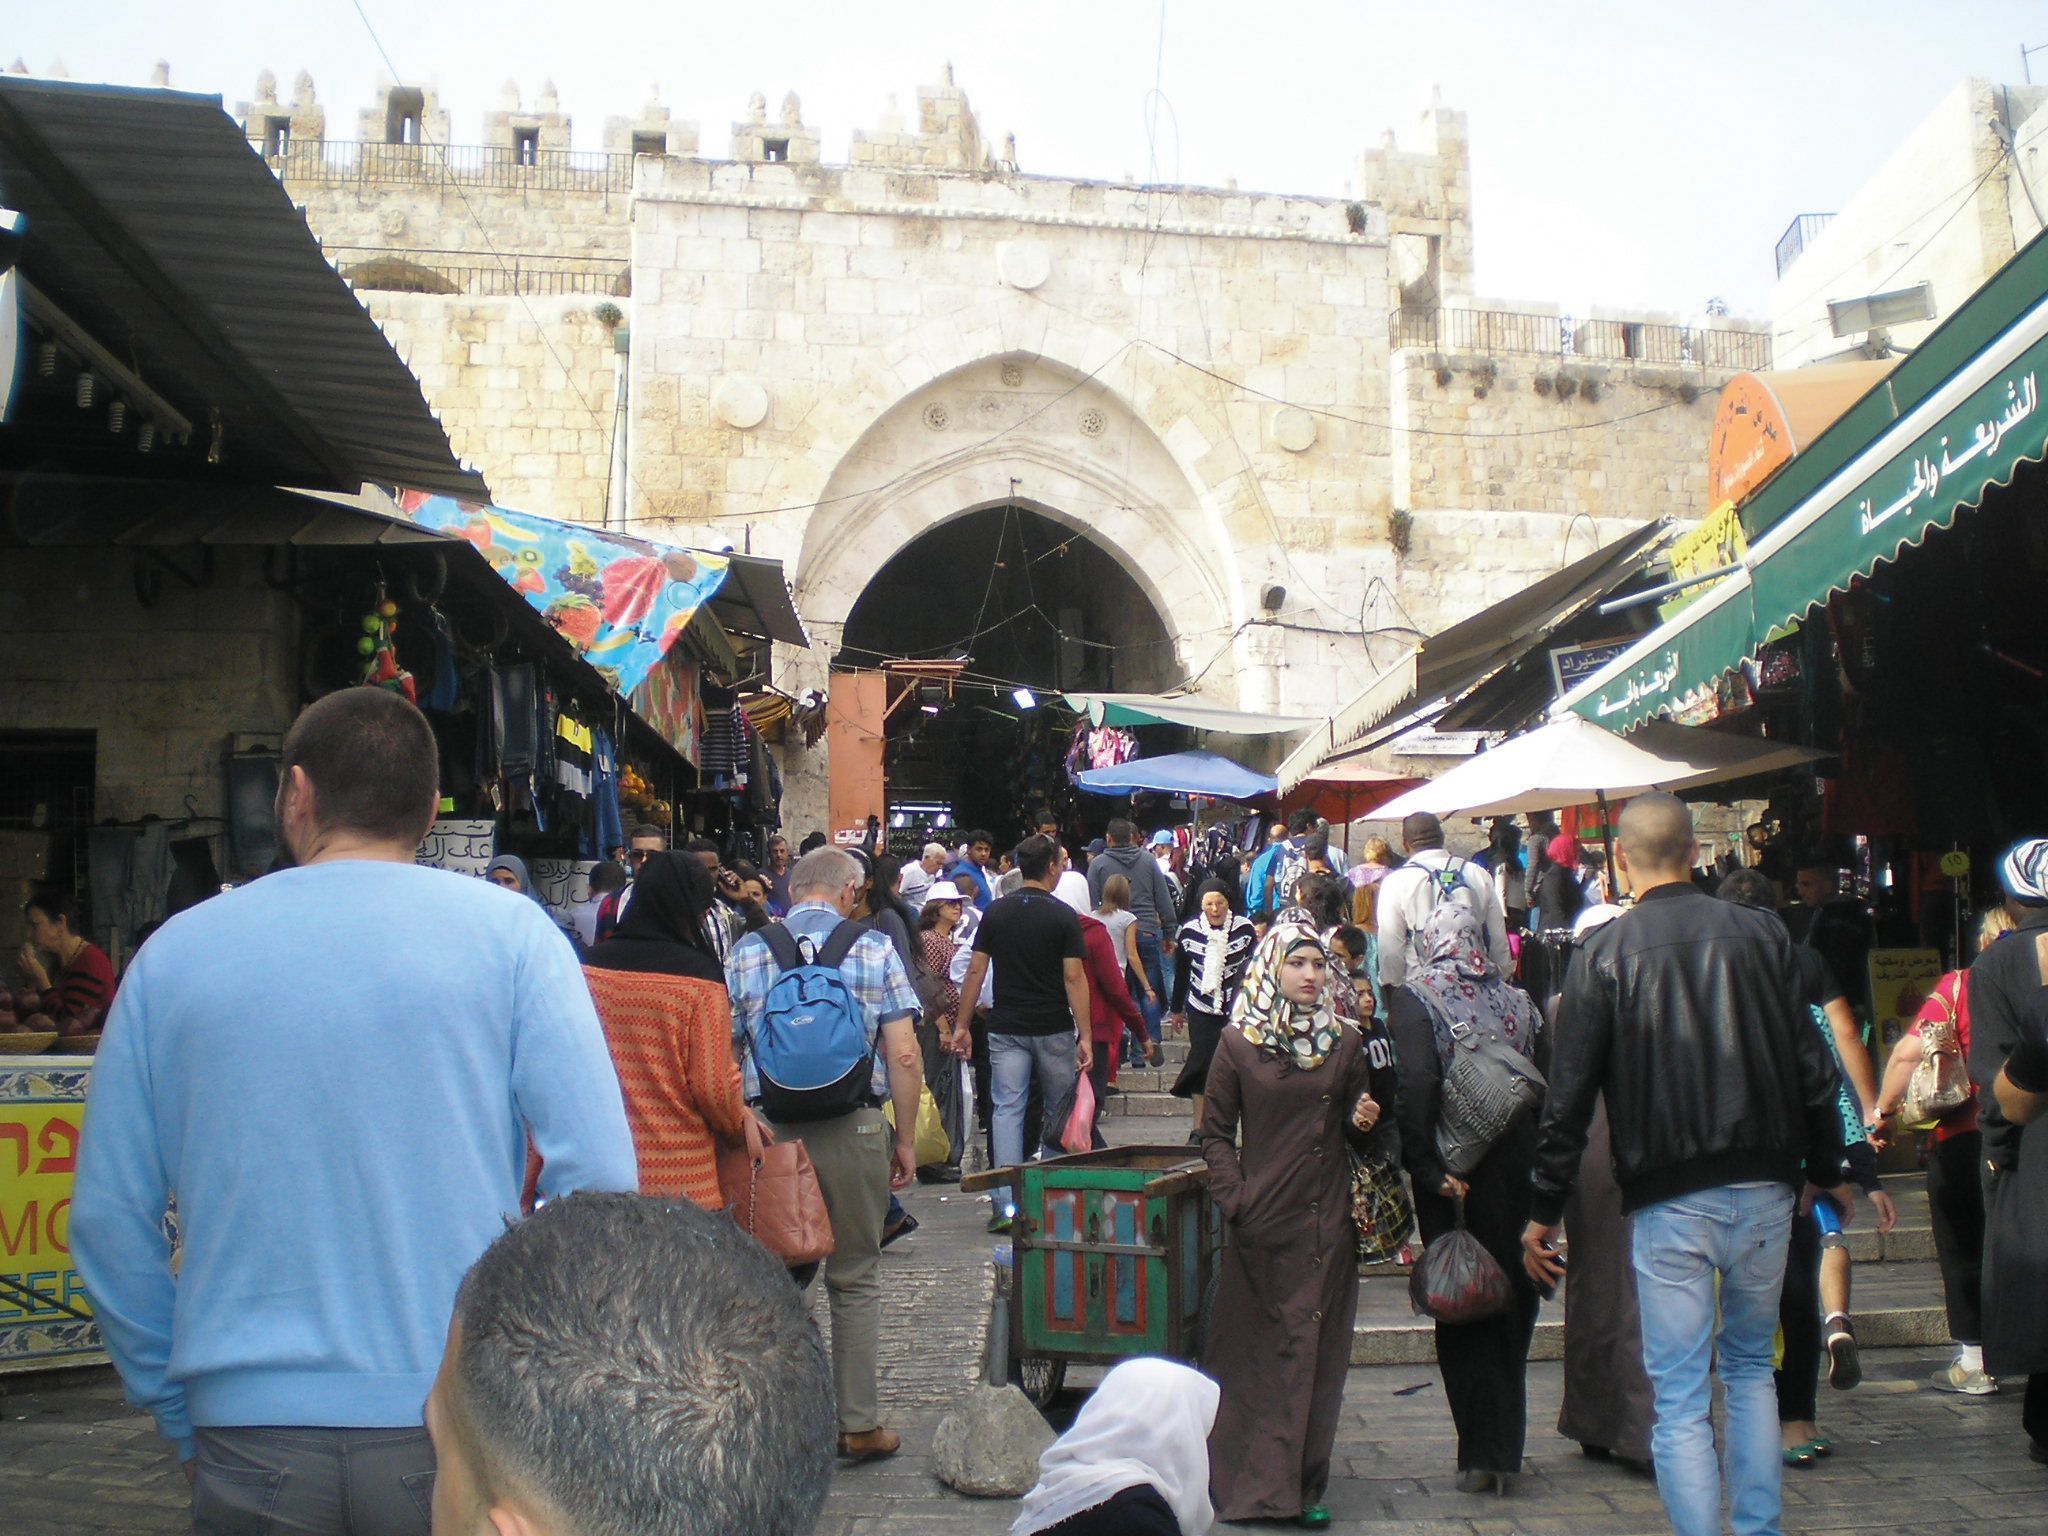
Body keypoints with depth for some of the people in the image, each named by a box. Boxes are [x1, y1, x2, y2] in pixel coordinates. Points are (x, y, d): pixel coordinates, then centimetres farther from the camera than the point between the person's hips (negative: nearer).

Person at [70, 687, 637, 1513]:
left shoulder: (174, 951, 3)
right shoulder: (508, 930, -4)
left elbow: (109, 1218, 5)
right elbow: (597, 1176, -11)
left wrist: (181, 1418, 14)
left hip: (249, 1433, 2)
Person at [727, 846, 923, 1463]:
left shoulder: (746, 953, 4)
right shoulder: (875, 949, 0)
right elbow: (903, 1055, -5)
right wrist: (906, 1141, 2)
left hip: (769, 1132, 1)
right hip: (854, 1130, -1)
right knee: (856, 1279, 10)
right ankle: (860, 1425, 14)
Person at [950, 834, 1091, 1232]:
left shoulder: (995, 912, 3)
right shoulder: (1063, 915, -6)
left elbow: (975, 971, 1)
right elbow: (1074, 978, -10)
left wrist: (962, 1025, 7)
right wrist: (1085, 1036, -8)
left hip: (1006, 1030, 2)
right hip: (1054, 1030, -2)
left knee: (1008, 1110, 2)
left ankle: (1007, 1205, -5)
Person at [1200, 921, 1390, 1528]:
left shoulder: (1345, 1042, 7)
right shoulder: (1238, 1044, 0)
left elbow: (1356, 1130, 15)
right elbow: (1216, 1133, 3)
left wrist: (1365, 1120, -7)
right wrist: (1235, 1199, -8)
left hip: (1326, 1226, 2)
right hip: (1261, 1227, -2)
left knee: (1317, 1352, 5)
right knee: (1253, 1352, 3)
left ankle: (1304, 1484, 16)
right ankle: (1247, 1483, 15)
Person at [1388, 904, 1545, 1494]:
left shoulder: (1414, 998, -6)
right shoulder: (1516, 999, 6)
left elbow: (1416, 1085, -19)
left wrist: (1427, 1169, -19)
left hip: (1458, 1176, -4)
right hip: (1518, 1171, 4)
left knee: (1464, 1312, 5)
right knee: (1512, 1305, 14)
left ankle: (1482, 1453, 6)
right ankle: (1506, 1451, 23)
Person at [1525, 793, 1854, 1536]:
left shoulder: (1605, 953, -5)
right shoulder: (1761, 934, 2)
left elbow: (1569, 1099, -6)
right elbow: (1810, 1066, 5)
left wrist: (1544, 1213, 2)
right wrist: (1829, 1171, 19)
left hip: (1669, 1199, -3)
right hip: (1764, 1189, 4)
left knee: (1680, 1398, 3)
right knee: (1751, 1369, 22)